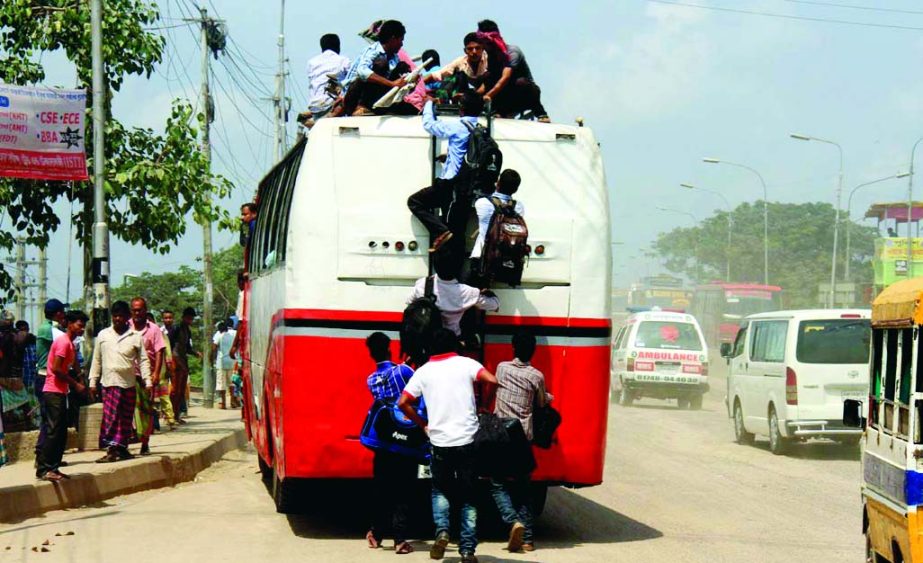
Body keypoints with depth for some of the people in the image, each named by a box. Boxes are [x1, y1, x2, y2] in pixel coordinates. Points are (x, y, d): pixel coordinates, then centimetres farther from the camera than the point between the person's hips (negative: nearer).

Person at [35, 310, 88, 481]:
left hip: (60, 392, 10)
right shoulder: (63, 342, -12)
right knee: (54, 430, -11)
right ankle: (43, 469, -10)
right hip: (54, 392, -10)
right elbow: (56, 369, -19)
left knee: (61, 433, 10)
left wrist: (76, 383, 9)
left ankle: (52, 467, 13)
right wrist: (76, 384, -13)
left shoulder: (69, 343, 18)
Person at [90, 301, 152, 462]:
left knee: (126, 419, 6)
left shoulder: (135, 337, 4)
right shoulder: (103, 335, 6)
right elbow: (97, 360, 10)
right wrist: (93, 381, 7)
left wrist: (148, 381, -4)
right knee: (111, 417, -9)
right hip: (110, 383, -1)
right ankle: (111, 450, -11)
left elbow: (143, 360, 4)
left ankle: (122, 448, 14)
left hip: (129, 383, 1)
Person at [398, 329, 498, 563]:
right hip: (467, 440, -1)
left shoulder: (424, 371, 6)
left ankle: (442, 531, -3)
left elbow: (403, 403, 1)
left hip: (440, 441, 1)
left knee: (440, 490, 21)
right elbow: (492, 381, -12)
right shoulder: (465, 364, 2)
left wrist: (423, 424, 13)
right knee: (468, 496, 10)